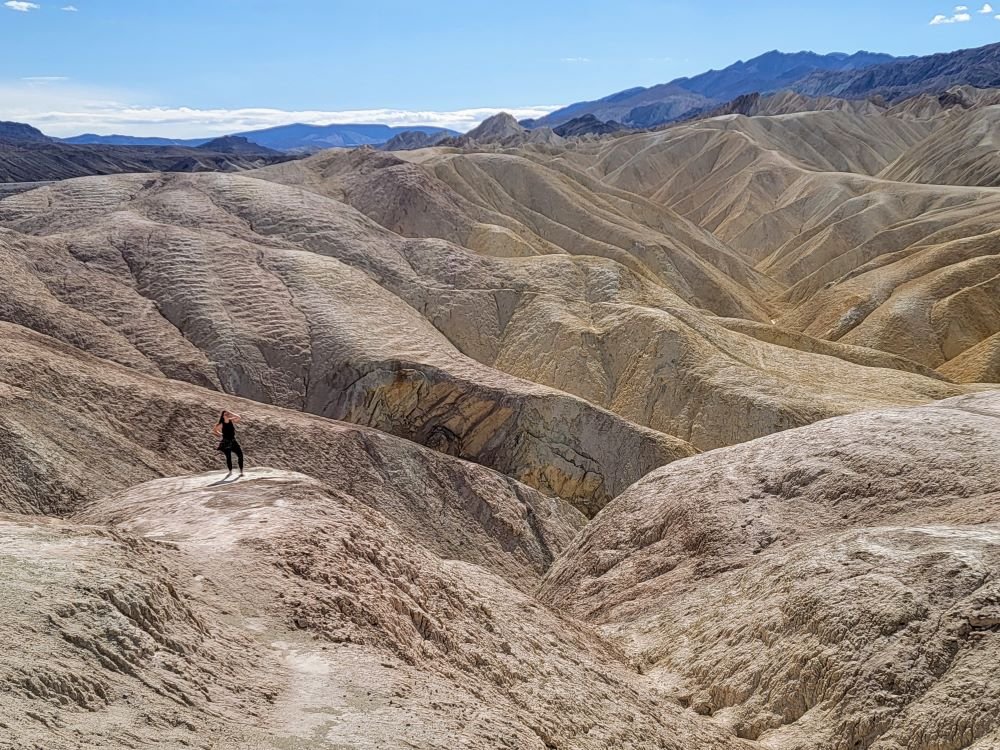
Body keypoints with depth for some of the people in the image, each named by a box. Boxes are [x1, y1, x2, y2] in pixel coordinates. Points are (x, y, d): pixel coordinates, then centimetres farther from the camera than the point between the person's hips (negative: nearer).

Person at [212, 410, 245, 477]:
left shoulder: (232, 421, 0)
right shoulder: (221, 424, -7)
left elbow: (238, 417, -14)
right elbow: (213, 431, 2)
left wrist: (230, 413, -13)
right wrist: (219, 434, -1)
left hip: (233, 441, 2)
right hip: (226, 442, -2)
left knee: (240, 455, -10)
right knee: (228, 457, 6)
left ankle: (241, 471, -2)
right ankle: (230, 471, 24)